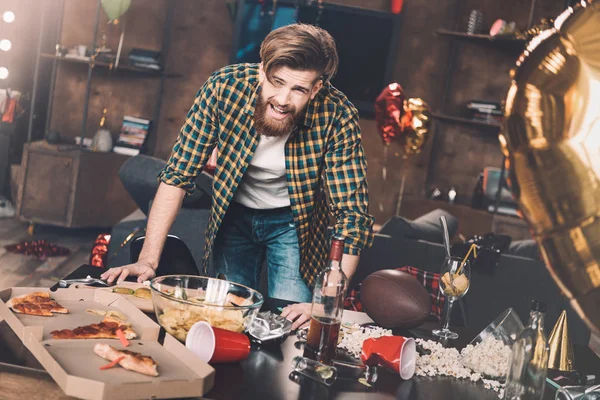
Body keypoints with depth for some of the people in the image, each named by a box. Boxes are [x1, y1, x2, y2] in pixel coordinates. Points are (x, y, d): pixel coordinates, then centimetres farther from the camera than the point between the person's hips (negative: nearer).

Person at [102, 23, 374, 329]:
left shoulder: (337, 116, -30)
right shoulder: (225, 87, -27)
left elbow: (352, 214, -29)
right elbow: (178, 175, -21)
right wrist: (148, 260, -27)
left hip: (293, 222, -1)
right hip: (234, 215, 1)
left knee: (291, 326, -6)